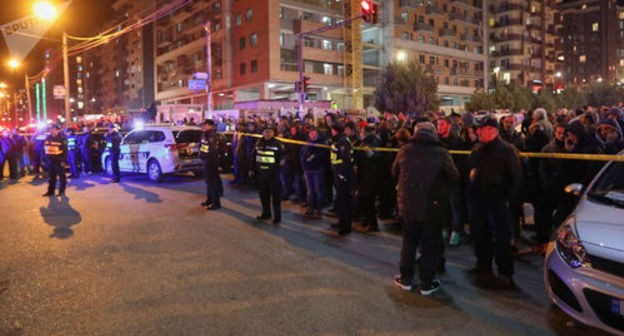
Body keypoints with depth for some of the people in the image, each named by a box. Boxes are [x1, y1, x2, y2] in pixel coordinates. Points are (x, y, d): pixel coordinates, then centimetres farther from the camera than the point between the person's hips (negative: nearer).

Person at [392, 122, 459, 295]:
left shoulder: (404, 150, -4)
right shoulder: (441, 153, -13)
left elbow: (395, 172, 9)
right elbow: (454, 178, -10)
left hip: (407, 205, 3)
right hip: (433, 207, -2)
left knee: (409, 242, 18)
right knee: (430, 245, 11)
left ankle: (405, 279, 26)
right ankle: (427, 284, 19)